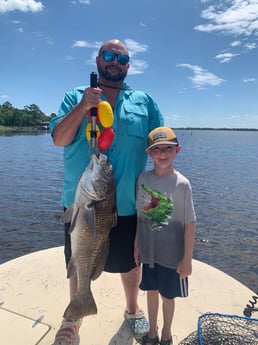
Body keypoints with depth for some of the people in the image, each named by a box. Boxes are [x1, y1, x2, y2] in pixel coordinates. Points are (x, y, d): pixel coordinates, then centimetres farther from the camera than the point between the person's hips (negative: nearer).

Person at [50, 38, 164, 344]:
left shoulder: (144, 101, 6)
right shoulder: (76, 96, 4)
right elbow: (59, 139, -8)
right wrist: (84, 105, -21)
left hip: (128, 204, 1)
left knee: (130, 262, 19)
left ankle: (132, 309, 47)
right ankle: (73, 319, 43)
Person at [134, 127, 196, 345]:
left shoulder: (182, 184, -16)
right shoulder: (143, 179, -6)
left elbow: (190, 224, -12)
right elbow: (140, 215, 2)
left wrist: (187, 259, -9)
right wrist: (136, 246, 6)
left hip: (172, 255, -3)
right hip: (148, 252, 3)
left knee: (167, 296, 16)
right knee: (151, 292, 21)